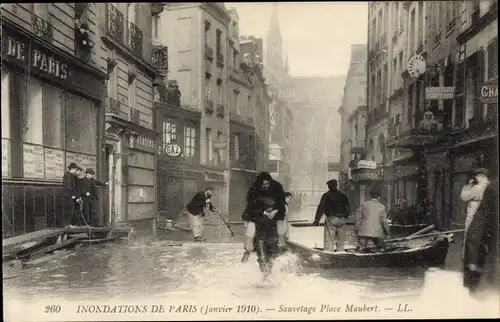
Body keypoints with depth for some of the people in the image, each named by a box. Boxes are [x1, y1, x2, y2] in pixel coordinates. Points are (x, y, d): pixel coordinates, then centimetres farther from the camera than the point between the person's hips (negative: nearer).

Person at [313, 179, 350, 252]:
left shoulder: (326, 195, 0)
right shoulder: (343, 196, 13)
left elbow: (321, 208, -3)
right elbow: (348, 210, 14)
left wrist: (316, 220, 1)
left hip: (331, 219, -4)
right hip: (342, 220, 4)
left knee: (329, 241, -6)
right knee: (340, 242, 9)